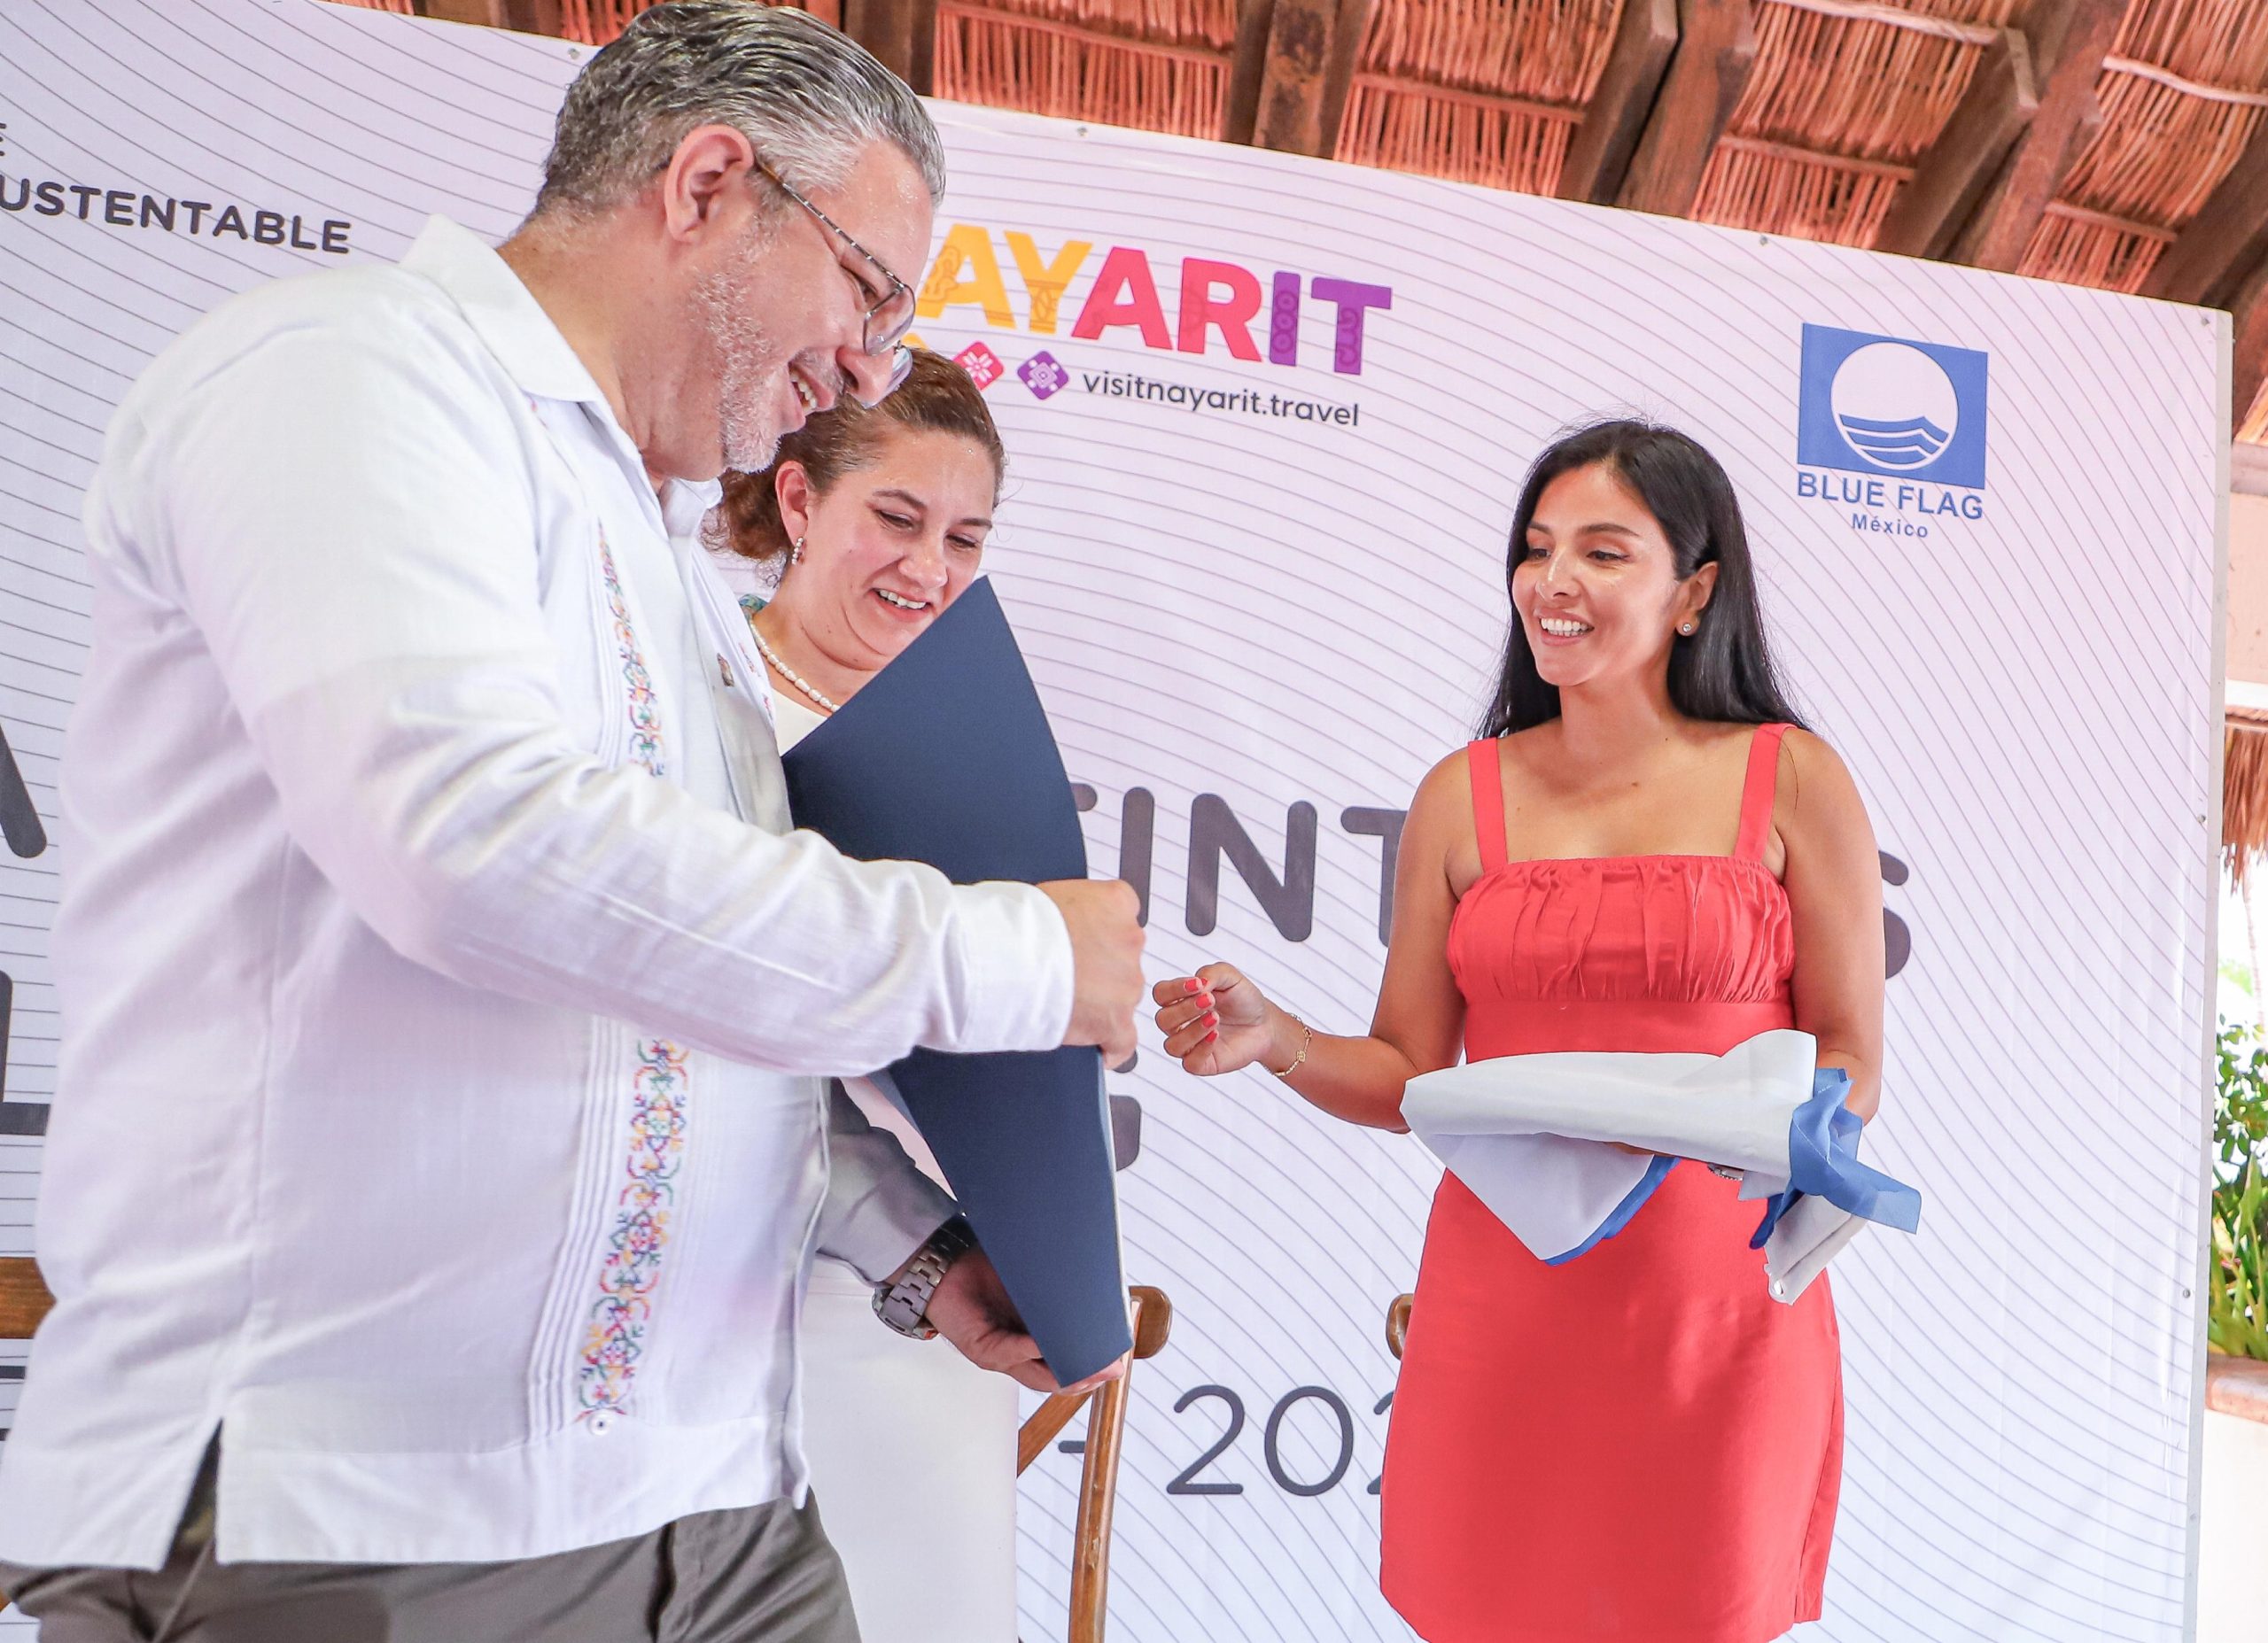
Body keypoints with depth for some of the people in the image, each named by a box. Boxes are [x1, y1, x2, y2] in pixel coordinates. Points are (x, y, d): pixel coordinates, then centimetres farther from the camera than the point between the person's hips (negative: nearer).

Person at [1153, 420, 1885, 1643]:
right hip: (1501, 1302, 1)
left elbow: (1850, 1070, 1)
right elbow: (1407, 1077, 6)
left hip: (1718, 1302, -1)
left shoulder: (1792, 782, 1)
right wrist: (1273, 1039, -12)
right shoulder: (1465, 795, 6)